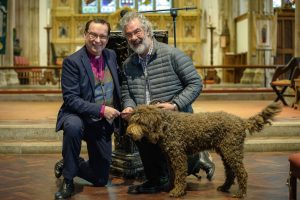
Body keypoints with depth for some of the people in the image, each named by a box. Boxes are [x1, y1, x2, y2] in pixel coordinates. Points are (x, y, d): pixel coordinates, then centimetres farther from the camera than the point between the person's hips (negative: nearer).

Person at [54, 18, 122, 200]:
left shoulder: (111, 55, 2)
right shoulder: (72, 62, -15)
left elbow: (118, 85, 17)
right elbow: (70, 99, -21)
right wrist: (101, 109, -28)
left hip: (104, 124, 5)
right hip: (79, 117, -5)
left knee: (101, 179, 7)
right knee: (73, 126, -42)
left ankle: (68, 164, 36)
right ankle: (68, 180, -20)